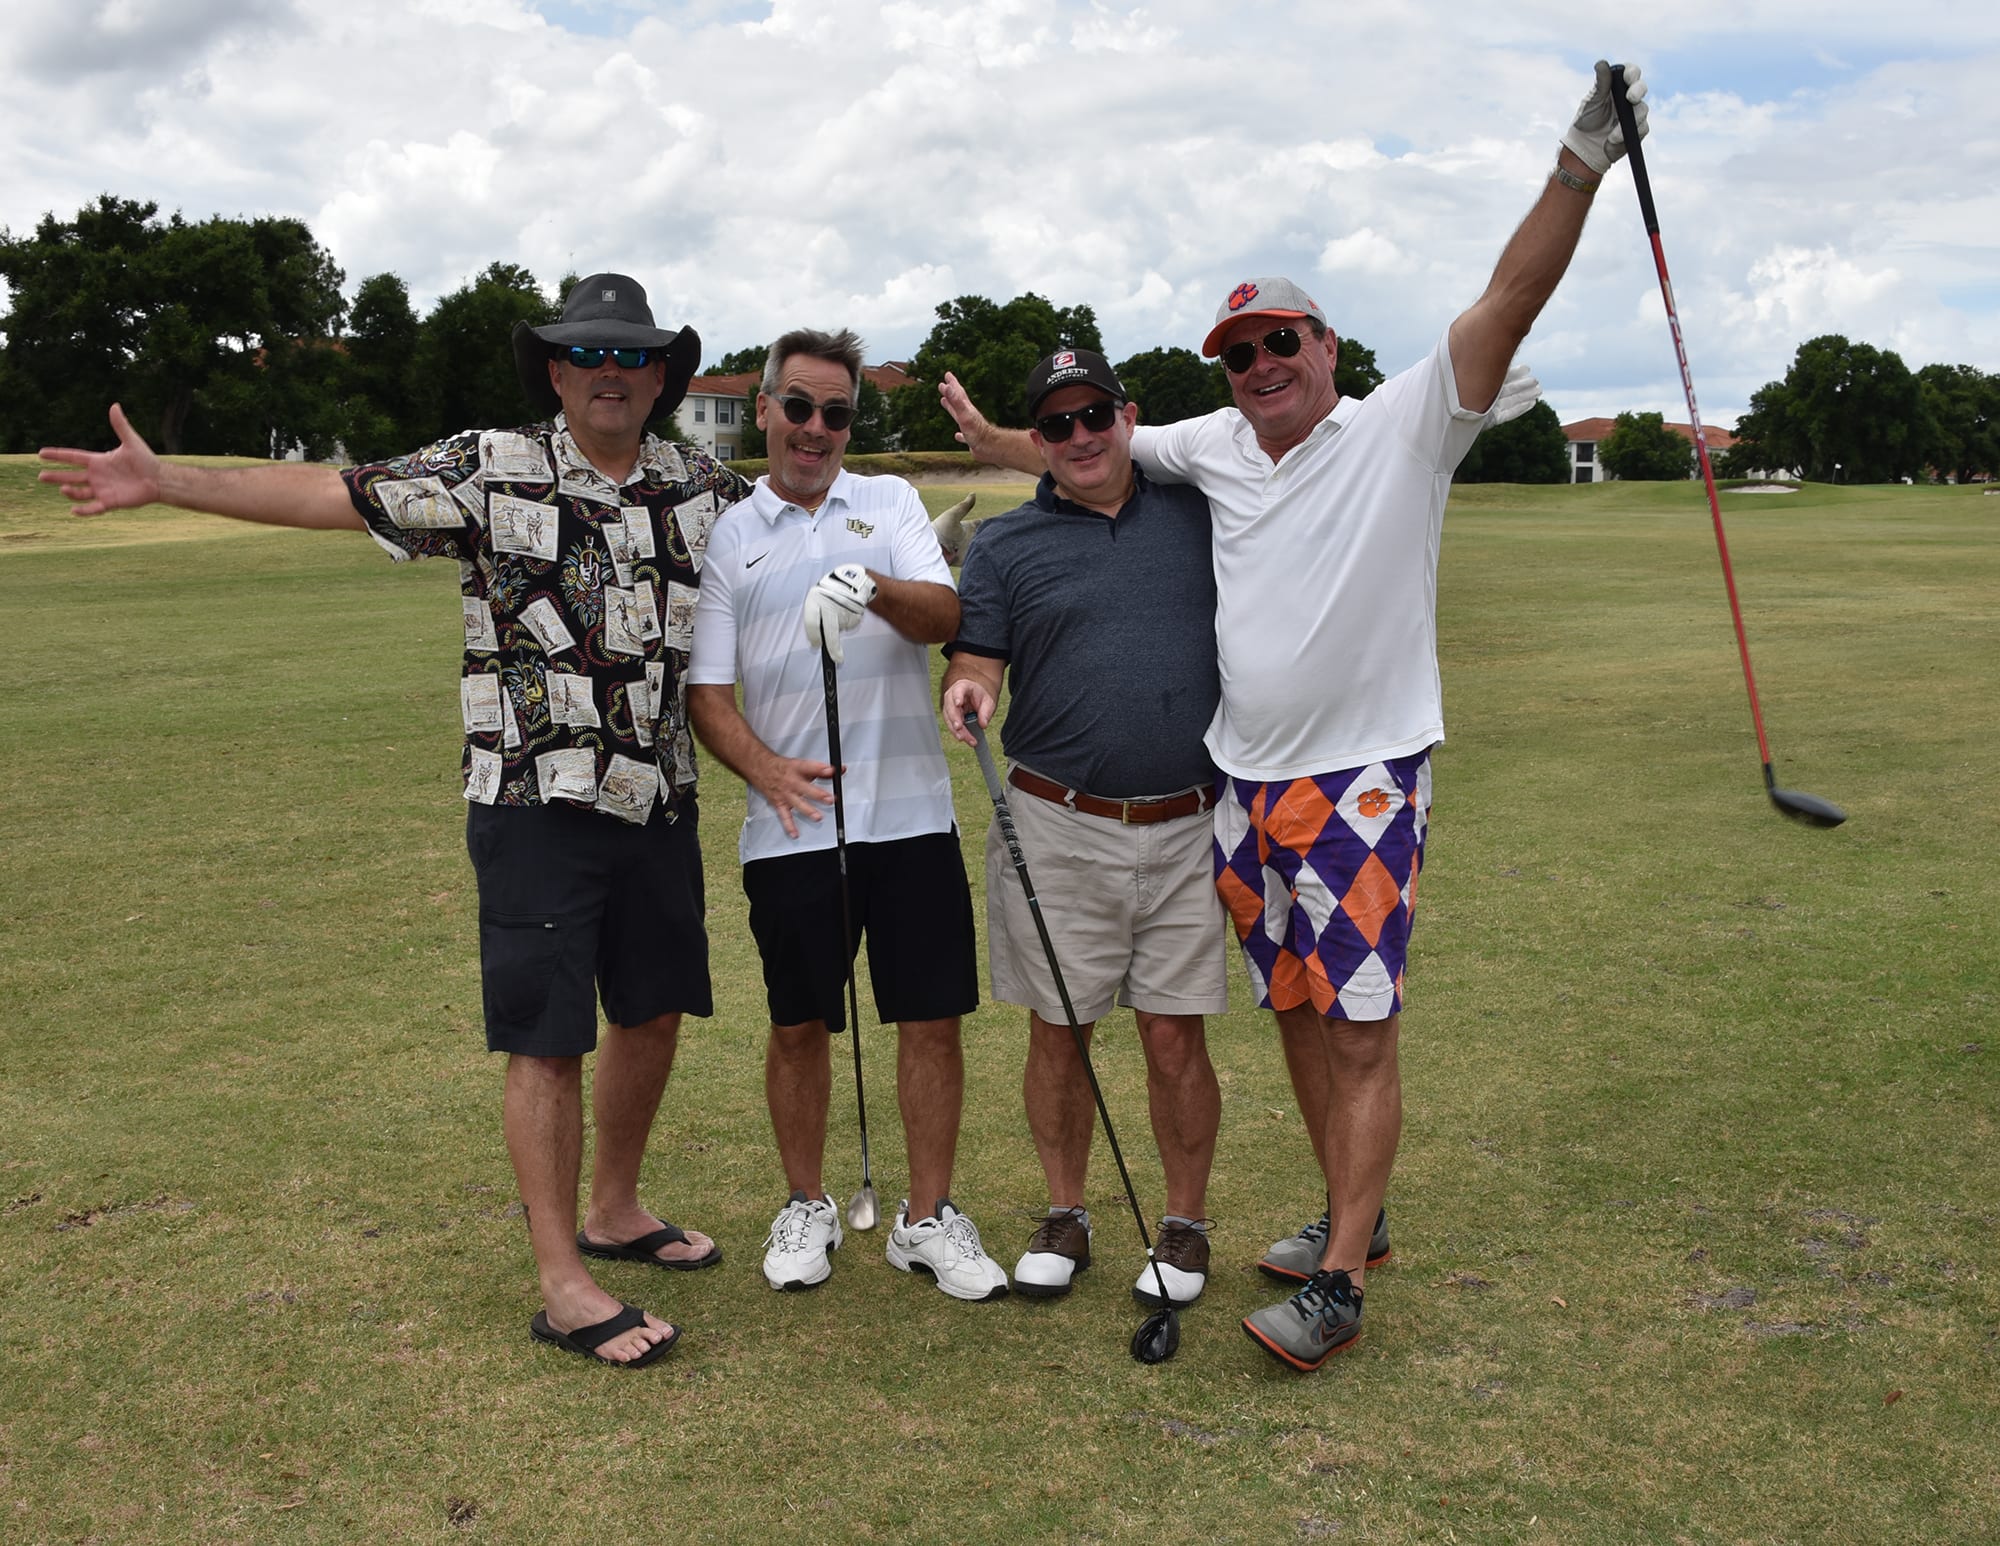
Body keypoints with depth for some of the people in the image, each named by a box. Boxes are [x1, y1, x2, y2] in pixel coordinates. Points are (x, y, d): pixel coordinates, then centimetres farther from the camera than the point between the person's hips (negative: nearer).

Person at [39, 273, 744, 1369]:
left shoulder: (704, 491, 6)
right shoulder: (490, 471, -5)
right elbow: (332, 494, -7)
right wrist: (166, 481, -12)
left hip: (659, 802, 5)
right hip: (534, 803, -5)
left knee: (654, 1011, 15)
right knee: (548, 1039, -1)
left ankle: (614, 1209, 37)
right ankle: (562, 1286, 9)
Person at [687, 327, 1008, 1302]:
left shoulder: (891, 503, 9)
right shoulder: (728, 537, 7)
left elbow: (943, 616, -7)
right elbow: (706, 692, 3)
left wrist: (875, 589, -28)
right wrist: (768, 770, -14)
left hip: (910, 811, 1)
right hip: (791, 825, 0)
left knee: (933, 1017, 3)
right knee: (800, 1026, 8)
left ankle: (928, 1219, 19)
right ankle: (805, 1207, 28)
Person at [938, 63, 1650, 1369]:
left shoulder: (1400, 431, -7)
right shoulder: (1215, 446, 9)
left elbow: (1509, 305, -18)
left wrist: (1582, 163, -29)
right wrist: (997, 443, 30)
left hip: (1365, 780, -6)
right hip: (1247, 782, 6)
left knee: (1362, 1033, -3)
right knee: (1297, 1014, 15)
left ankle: (1339, 1287, 4)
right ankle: (1353, 1216, 32)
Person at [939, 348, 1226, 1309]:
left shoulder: (1198, 513, 9)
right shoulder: (1004, 544, 6)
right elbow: (973, 664, -2)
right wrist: (967, 695, -25)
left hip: (1187, 829, 0)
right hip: (1057, 830, 0)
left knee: (1176, 1038, 3)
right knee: (1057, 1033, 8)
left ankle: (1186, 1226, 21)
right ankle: (1064, 1215, 27)